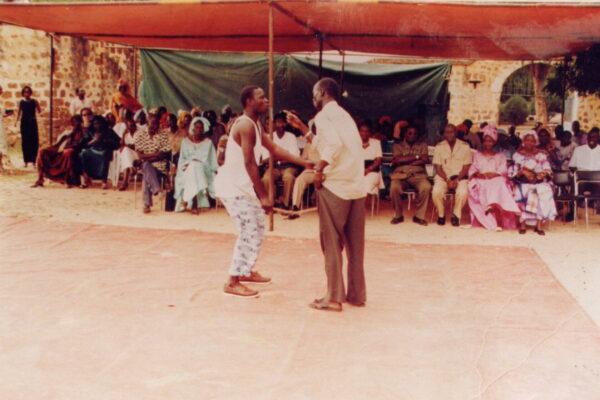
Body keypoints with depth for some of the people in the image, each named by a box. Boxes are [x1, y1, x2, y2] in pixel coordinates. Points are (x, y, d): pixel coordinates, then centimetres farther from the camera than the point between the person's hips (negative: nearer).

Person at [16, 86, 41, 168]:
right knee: (25, 141, 2)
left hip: (32, 123, -1)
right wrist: (16, 121, 4)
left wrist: (37, 104, -21)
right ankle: (26, 161, 9)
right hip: (24, 123, 1)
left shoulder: (34, 101, -1)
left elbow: (39, 111, -6)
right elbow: (19, 113, 11)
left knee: (34, 141, -3)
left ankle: (33, 160, 5)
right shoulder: (21, 102, 3)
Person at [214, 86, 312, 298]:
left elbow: (274, 149, 12)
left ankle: (245, 271, 31)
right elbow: (249, 164, -24)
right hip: (232, 186, -10)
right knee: (250, 232, -8)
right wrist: (264, 196, -24)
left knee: (256, 228, 18)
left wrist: (304, 163, 6)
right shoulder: (246, 125, -20)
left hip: (242, 185, 10)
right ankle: (232, 282, 0)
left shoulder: (255, 124, 12)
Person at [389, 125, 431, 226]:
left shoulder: (422, 145, 19)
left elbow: (425, 160, 0)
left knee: (426, 187, -33)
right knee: (394, 187, -34)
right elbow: (399, 160, -4)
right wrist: (416, 156, -1)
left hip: (418, 174, 1)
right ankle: (398, 215, -12)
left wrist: (405, 160, -5)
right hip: (401, 174, -1)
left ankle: (419, 216, -17)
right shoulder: (398, 146, 15)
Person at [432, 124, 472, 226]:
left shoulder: (464, 146, 0)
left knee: (462, 192, -32)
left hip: (460, 176, -1)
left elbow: (466, 167, -1)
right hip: (443, 176, 1)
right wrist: (447, 180, -15)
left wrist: (456, 180, -16)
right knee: (436, 192, -30)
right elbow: (438, 167, 0)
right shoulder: (439, 147, 3)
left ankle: (456, 215, -7)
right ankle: (441, 214, -3)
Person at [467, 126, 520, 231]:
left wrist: (493, 174, -14)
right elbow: (472, 170, 11)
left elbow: (503, 171, 7)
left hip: (497, 180, 0)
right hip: (480, 181, 0)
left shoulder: (500, 156, 24)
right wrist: (478, 174, -12)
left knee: (498, 184, -38)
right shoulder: (477, 155, 26)